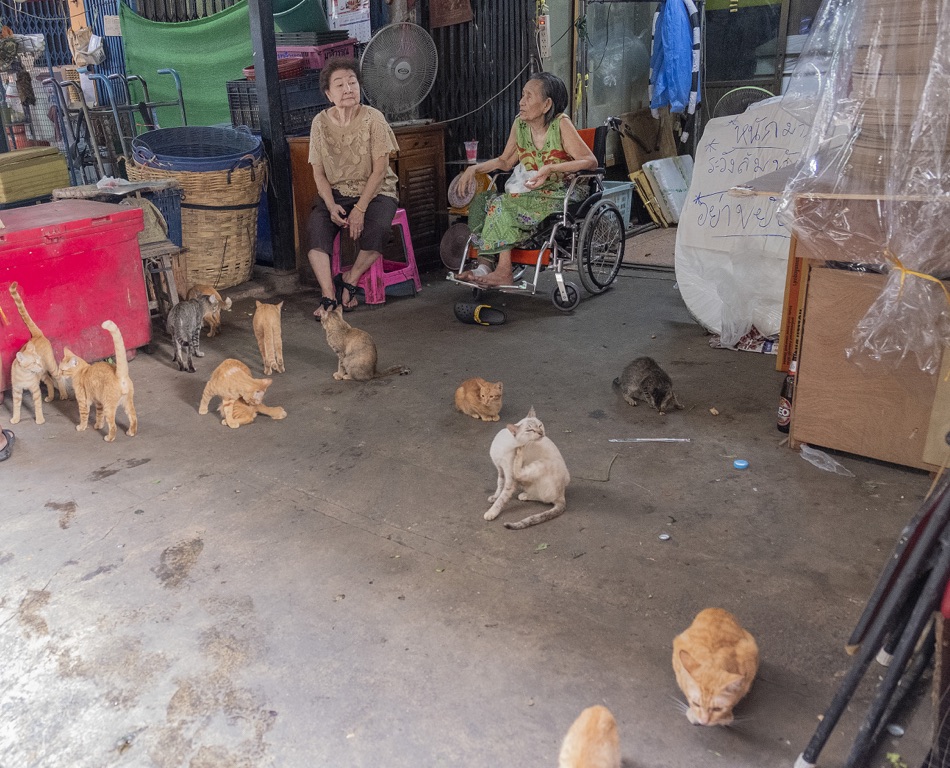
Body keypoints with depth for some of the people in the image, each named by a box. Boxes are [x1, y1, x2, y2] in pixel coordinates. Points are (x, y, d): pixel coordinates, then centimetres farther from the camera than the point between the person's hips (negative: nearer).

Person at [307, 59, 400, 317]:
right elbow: (319, 172, 1)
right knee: (315, 226, -26)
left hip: (374, 191, -2)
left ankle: (349, 279, -8)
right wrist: (331, 206, -16)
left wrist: (360, 209, -19)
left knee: (376, 228, -32)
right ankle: (328, 296, -24)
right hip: (335, 193, 2)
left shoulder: (373, 118, -9)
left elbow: (379, 169, -11)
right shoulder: (320, 122, -1)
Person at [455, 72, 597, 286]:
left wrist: (551, 168, -31)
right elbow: (505, 161, 17)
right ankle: (484, 266, -19)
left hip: (562, 196, -7)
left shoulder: (561, 124, -13)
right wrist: (474, 168, 2)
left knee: (502, 204, -27)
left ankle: (504, 272, -24)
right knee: (481, 200, -13)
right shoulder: (519, 124, 5)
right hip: (531, 194, 7)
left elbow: (591, 161, -20)